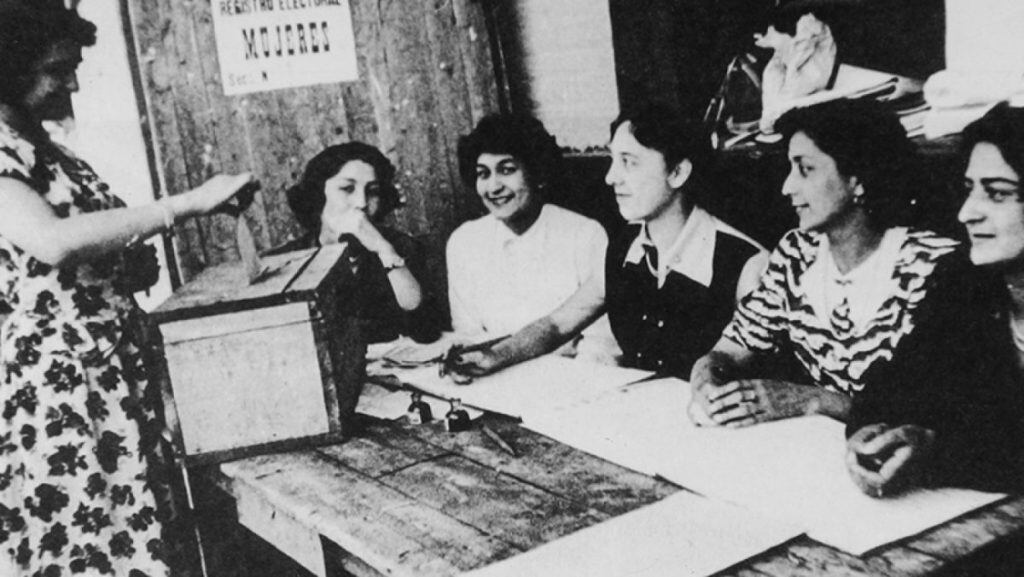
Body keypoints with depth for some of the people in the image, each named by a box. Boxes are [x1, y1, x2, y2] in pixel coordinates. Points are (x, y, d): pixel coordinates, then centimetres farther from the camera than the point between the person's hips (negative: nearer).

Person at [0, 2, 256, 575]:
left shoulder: (46, 148, 15)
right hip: (50, 386, -8)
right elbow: (52, 242, -28)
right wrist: (189, 204, -25)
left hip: (111, 375, 8)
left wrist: (134, 267, 3)